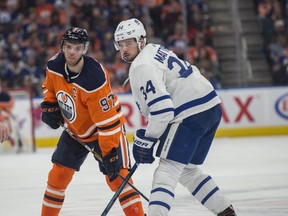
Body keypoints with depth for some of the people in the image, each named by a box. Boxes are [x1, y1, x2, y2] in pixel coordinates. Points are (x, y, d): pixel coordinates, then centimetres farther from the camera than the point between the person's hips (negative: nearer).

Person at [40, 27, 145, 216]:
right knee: (58, 175, 6)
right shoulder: (54, 65, -15)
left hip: (108, 129, -6)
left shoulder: (94, 79, -35)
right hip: (75, 129, 6)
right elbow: (50, 85, 12)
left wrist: (109, 154, -33)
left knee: (116, 176, -18)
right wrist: (49, 105, -5)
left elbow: (107, 120, -33)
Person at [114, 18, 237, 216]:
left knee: (167, 171, -12)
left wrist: (146, 140, -13)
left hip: (191, 115, -10)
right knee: (188, 170, 22)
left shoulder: (142, 67, -14)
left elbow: (161, 109, -22)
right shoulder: (155, 49, 16)